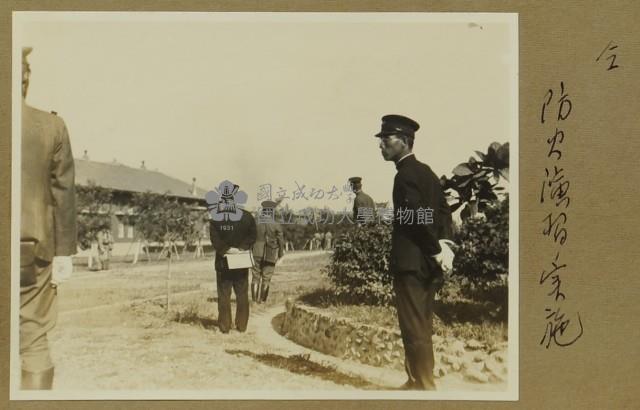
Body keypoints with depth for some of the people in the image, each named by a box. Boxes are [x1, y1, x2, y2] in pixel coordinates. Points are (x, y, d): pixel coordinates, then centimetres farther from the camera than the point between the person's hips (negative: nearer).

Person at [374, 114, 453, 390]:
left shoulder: (405, 175, -16)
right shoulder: (425, 171, 13)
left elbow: (418, 217, -21)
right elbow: (443, 211, 16)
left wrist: (436, 251, -12)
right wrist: (438, 247, 11)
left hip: (411, 263, -10)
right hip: (425, 263, 10)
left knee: (414, 329, -2)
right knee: (421, 326, 17)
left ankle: (423, 385, 6)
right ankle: (420, 381, 28)